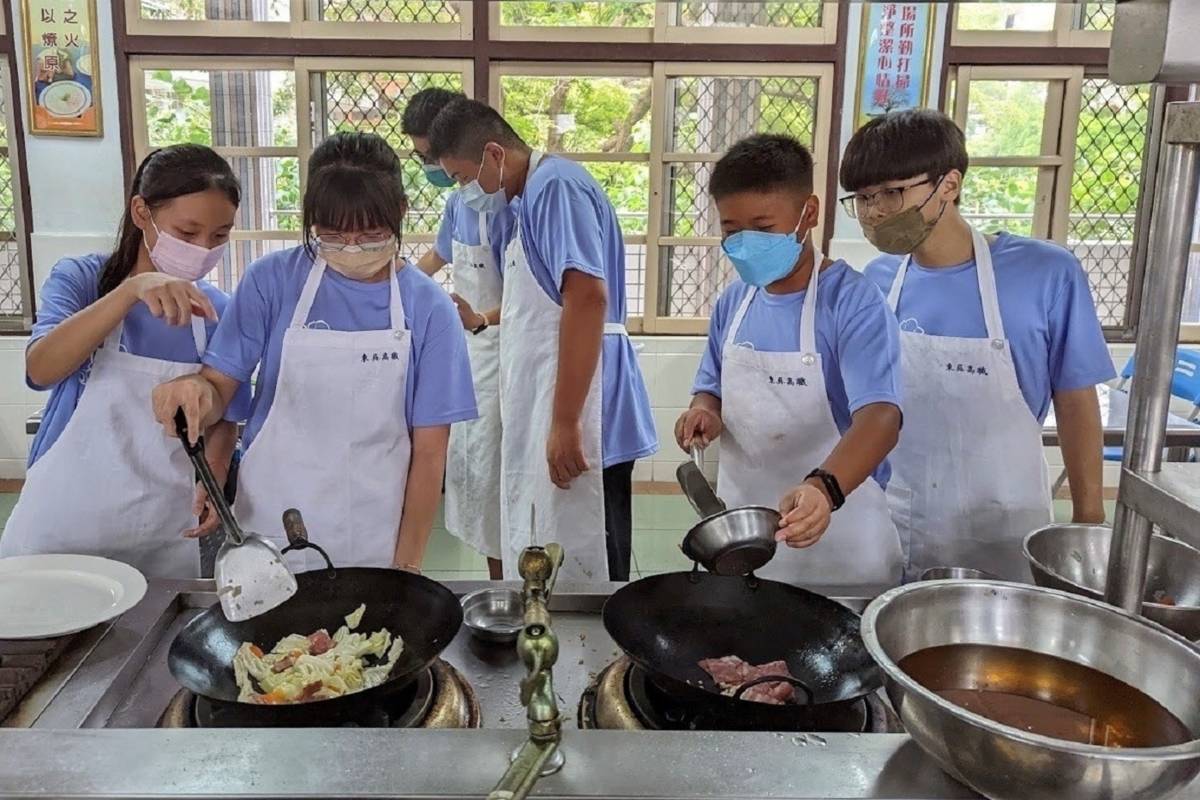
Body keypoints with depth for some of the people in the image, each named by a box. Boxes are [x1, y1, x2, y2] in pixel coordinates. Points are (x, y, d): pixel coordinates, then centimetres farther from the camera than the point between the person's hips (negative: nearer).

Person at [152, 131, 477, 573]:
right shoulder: (273, 280, -5)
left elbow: (429, 450, -5)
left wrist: (407, 564, -7)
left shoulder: (429, 308, -6)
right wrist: (195, 390, -25)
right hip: (271, 528, 1)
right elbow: (220, 386, -2)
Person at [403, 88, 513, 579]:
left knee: (487, 470, -7)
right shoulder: (458, 200, 8)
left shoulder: (502, 202, -19)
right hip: (468, 350, 9)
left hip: (498, 351, -9)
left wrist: (483, 319, -39)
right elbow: (440, 255, 28)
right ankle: (493, 576, 26)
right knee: (463, 462, 14)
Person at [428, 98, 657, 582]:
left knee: (577, 570, -2)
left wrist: (565, 422, -27)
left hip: (577, 415, -10)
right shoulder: (533, 195, 17)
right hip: (546, 411, 10)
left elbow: (587, 296, -25)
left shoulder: (555, 185, -14)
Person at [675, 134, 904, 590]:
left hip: (837, 539, -5)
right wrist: (705, 411, -9)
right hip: (740, 526, 5)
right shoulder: (734, 302, 2)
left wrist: (824, 487, -46)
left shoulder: (853, 302, -16)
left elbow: (880, 416, -28)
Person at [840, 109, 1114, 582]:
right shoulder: (877, 283, -4)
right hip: (890, 527, 3)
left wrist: (1088, 519, -1)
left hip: (999, 535, -2)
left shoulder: (1046, 276, -14)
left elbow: (1075, 403, -5)